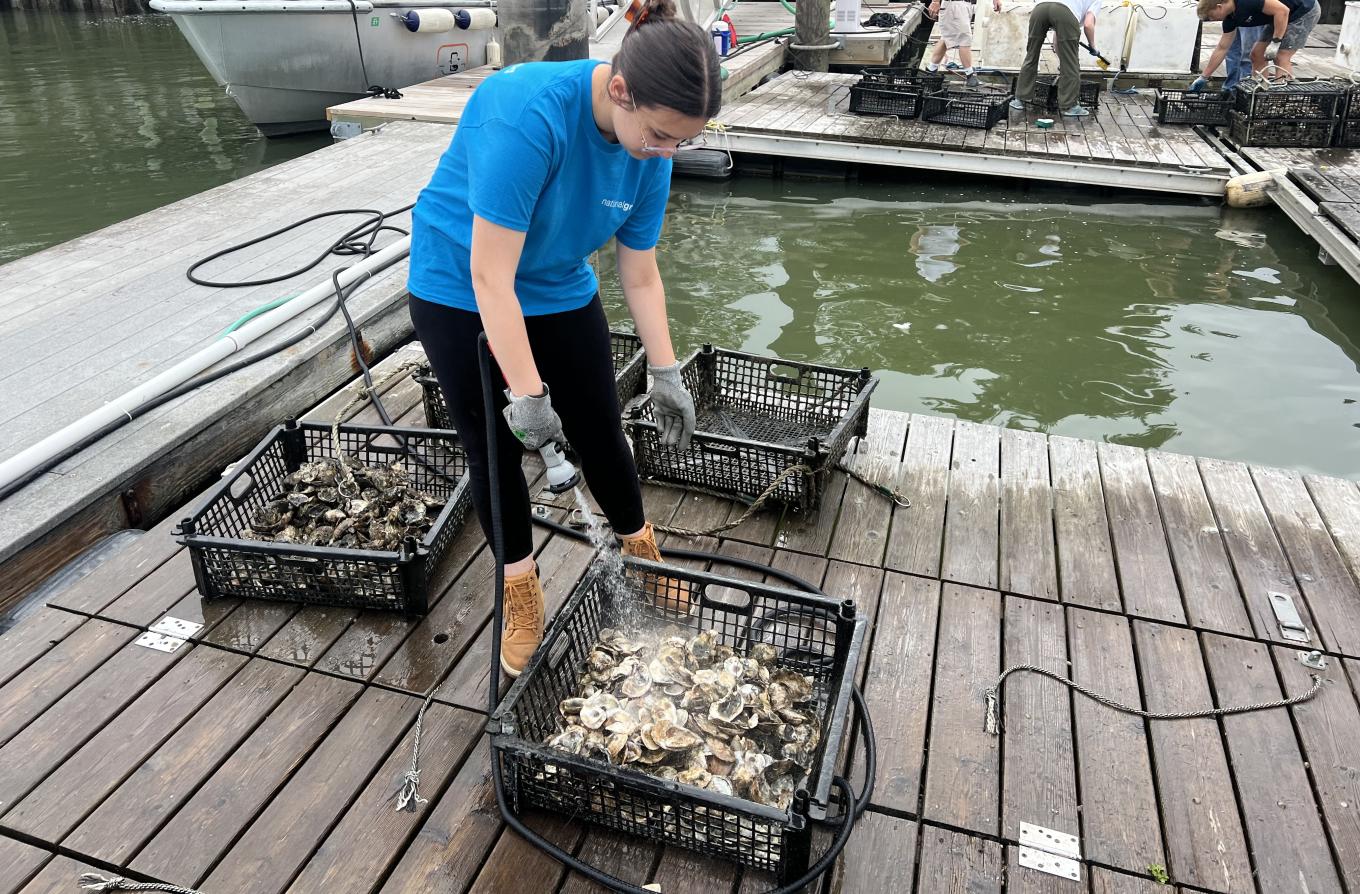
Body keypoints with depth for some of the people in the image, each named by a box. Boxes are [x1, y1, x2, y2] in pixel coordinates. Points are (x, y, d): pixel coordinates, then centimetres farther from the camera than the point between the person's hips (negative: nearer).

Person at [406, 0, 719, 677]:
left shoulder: (651, 149, -15)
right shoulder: (528, 112, -35)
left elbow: (640, 274, -6)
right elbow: (489, 273, -33)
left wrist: (666, 375, -8)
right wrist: (527, 394, -32)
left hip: (560, 292, 5)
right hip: (461, 294, -4)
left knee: (599, 431, 8)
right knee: (495, 448, 3)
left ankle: (642, 553, 32)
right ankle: (522, 598, 22)